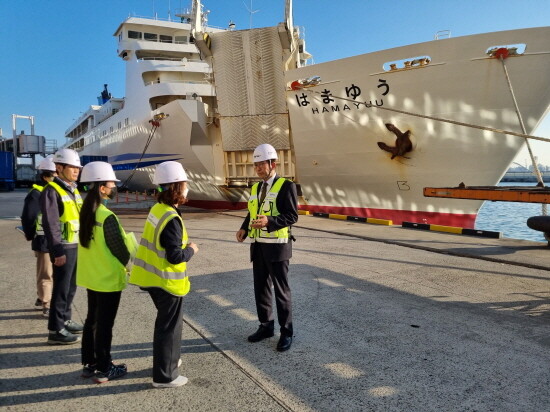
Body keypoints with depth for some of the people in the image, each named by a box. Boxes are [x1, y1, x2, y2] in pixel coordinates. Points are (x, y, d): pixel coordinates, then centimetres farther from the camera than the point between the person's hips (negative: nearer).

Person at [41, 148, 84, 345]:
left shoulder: (74, 190, 14)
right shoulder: (52, 191, -13)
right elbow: (51, 224, -18)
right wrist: (58, 251, -21)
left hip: (77, 246, 8)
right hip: (64, 248, -8)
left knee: (71, 287, 17)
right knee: (61, 288, -2)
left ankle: (65, 320, 30)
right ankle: (55, 330, 7)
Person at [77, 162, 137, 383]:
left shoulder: (86, 212, 3)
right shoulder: (107, 217, -24)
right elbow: (119, 249, -17)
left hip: (91, 276, 9)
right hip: (108, 279, -8)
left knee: (92, 320, 18)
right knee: (104, 324, 4)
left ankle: (89, 363, 30)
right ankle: (103, 369, 17)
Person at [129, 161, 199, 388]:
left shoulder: (157, 209, 3)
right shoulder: (172, 219, -25)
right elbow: (175, 256, -25)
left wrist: (182, 244, 7)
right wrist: (191, 250, -8)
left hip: (154, 277, 9)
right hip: (168, 282, -9)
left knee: (166, 322, 25)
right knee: (169, 326, 5)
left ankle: (168, 360, 42)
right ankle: (165, 376, 18)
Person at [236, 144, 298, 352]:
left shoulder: (286, 186, -9)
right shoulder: (255, 187, 13)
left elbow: (292, 216, -15)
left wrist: (269, 221, -29)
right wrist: (244, 228, -3)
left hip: (277, 246, -7)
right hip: (258, 246, 7)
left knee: (281, 290, 2)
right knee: (260, 288, 14)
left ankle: (286, 332, 15)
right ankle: (266, 326, 29)